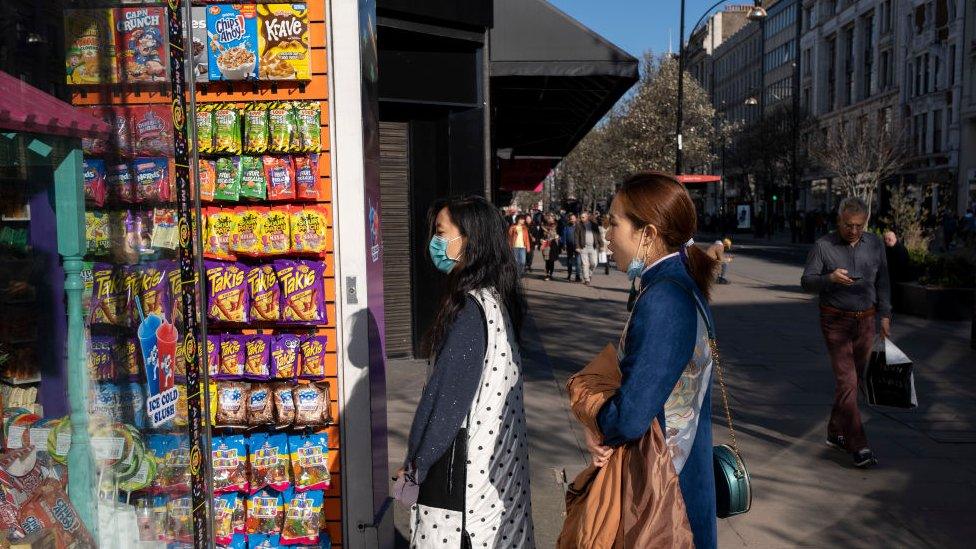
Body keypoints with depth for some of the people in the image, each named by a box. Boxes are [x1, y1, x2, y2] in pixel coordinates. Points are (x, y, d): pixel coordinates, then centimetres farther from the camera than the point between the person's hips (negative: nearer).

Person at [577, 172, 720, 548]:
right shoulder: (682, 284, 4)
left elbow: (632, 416, -29)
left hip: (662, 488, -8)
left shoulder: (663, 301, -26)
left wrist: (598, 429, -8)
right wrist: (604, 427, -4)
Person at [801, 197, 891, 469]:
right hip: (835, 321, -4)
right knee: (847, 381, -9)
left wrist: (885, 314, 9)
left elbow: (882, 282, 13)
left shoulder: (875, 244, 7)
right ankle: (858, 446, -7)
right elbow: (806, 280, -5)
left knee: (853, 379, 10)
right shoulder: (824, 246, -5)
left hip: (865, 321, 5)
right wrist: (830, 278, -24)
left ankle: (836, 433, 26)